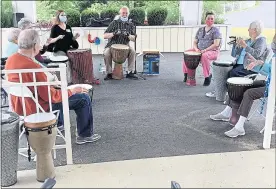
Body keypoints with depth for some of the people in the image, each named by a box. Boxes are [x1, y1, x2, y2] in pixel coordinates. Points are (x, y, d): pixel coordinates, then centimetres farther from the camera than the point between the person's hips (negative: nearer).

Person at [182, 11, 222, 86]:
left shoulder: (215, 30, -4)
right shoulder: (200, 30, 14)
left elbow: (216, 44, -15)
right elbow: (195, 42, 16)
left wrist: (205, 50, -23)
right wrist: (196, 49, -7)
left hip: (212, 51, -6)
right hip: (199, 50, 6)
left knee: (204, 56, -39)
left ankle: (208, 76, -24)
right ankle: (186, 73, 0)